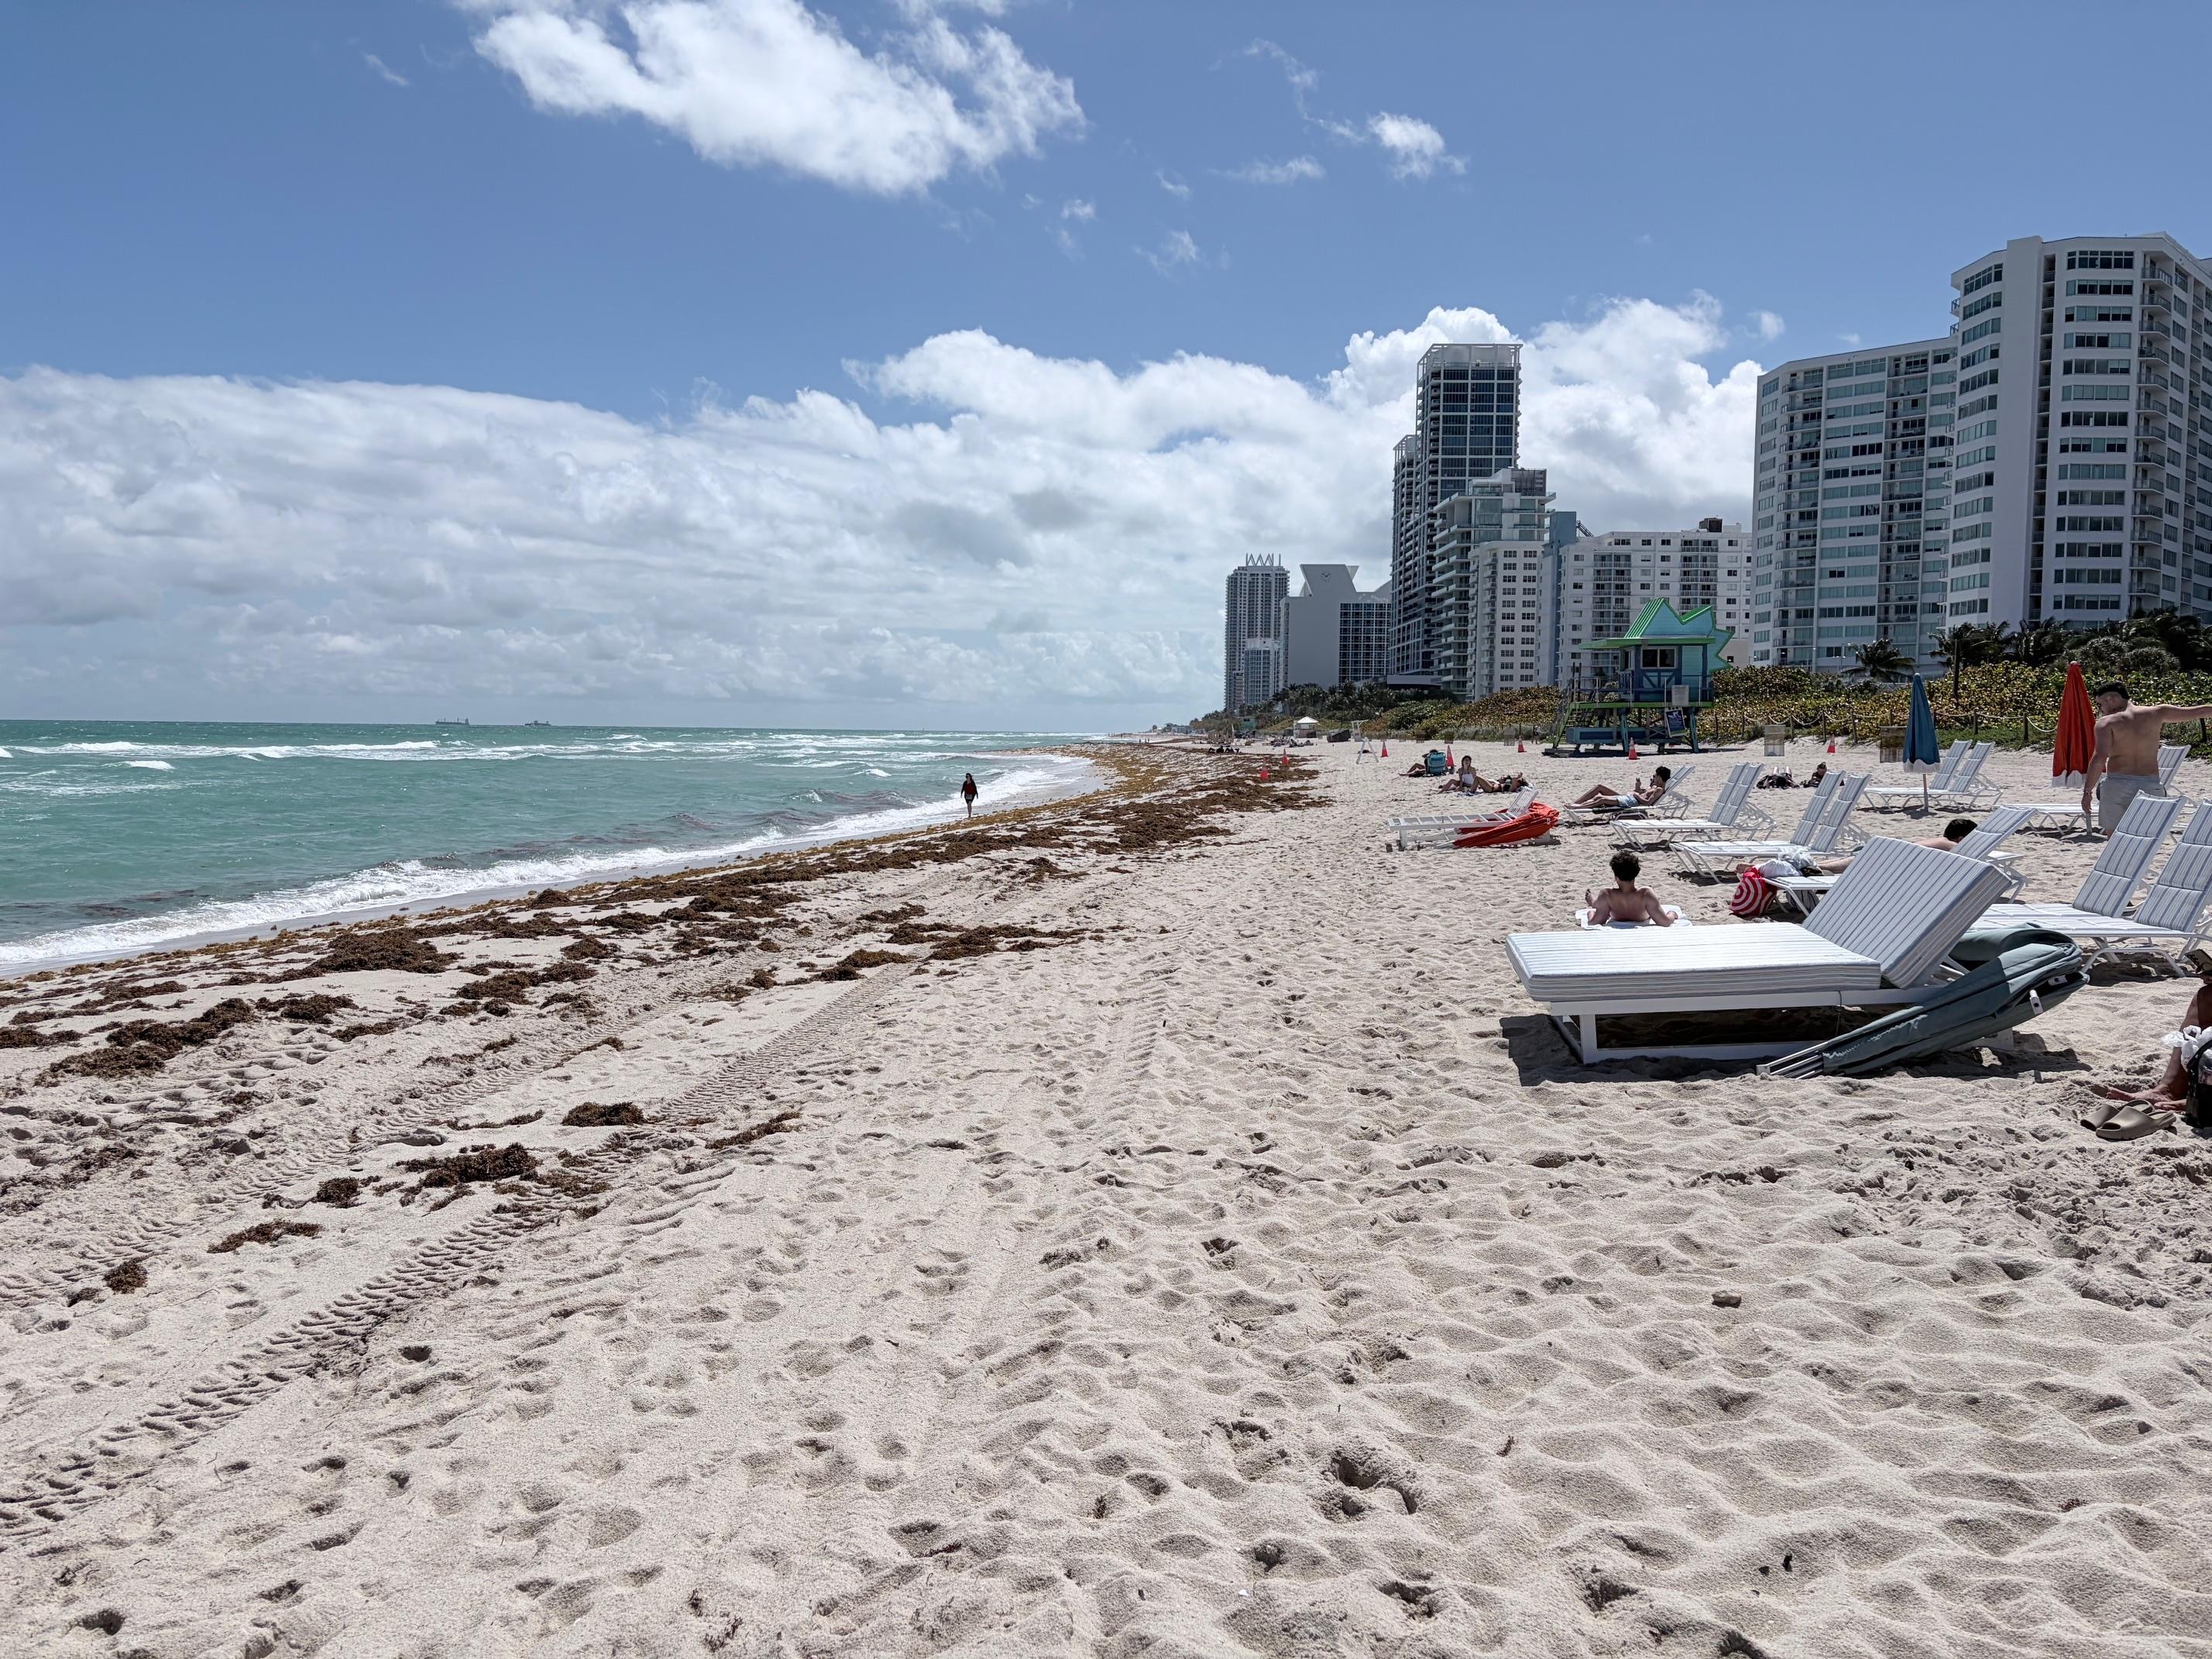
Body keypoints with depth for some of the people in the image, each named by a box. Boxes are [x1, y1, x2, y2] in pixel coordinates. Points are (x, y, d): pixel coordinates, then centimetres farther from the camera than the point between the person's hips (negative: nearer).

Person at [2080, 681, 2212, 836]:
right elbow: (2198, 711, 20)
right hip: (2151, 786, 3)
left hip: (2117, 786, -3)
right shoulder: (2155, 713, 8)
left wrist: (2087, 791, -12)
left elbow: (2099, 758, -15)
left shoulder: (2107, 722, -3)